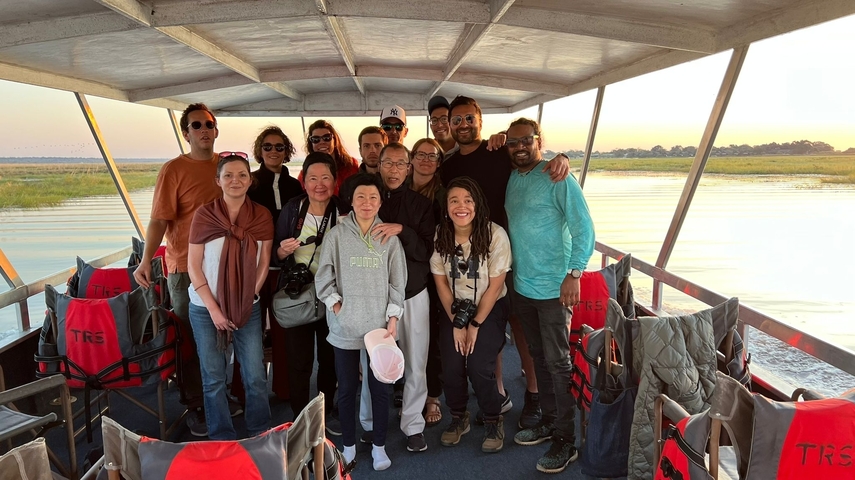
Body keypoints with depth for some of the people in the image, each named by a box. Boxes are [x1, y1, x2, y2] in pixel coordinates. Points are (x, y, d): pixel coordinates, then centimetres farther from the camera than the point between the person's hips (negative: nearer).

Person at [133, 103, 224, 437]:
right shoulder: (174, 170, -8)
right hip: (186, 268, -5)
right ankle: (195, 407, 19)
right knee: (192, 341, 4)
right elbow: (159, 220, -14)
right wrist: (146, 260, -26)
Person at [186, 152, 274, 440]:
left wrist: (247, 299, -5)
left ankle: (261, 436, 22)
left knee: (255, 377, 2)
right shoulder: (204, 214, -6)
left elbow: (264, 263, 3)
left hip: (248, 308, 1)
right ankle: (222, 440, 25)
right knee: (214, 378, 8)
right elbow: (193, 266, -5)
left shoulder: (262, 216, -2)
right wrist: (213, 308, -9)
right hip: (206, 309, -1)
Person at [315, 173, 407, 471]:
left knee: (380, 388, 8)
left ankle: (379, 446, 26)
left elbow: (398, 281, 2)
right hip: (345, 326, 0)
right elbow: (324, 276, 2)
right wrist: (336, 305, -7)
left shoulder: (390, 237, 0)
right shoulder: (337, 234, -1)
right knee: (346, 388, 11)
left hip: (379, 325, 0)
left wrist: (393, 317, -3)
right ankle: (349, 446, 29)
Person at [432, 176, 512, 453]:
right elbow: (441, 283, -3)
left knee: (479, 367, -17)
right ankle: (458, 418, 18)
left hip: (490, 308, -2)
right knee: (451, 367, -12)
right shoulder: (440, 236, -12)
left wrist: (475, 325, -11)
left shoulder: (495, 235, -19)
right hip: (454, 309, 2)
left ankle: (494, 421, 11)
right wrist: (456, 323, -6)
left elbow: (495, 286, -13)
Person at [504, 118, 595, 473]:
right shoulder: (510, 179, 9)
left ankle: (566, 440, 13)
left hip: (554, 287, -6)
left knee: (558, 362, 1)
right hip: (522, 285, 7)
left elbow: (584, 227, -14)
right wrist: (510, 270, 10)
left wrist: (574, 273, -20)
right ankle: (549, 421, 32)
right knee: (539, 357, 17)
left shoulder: (557, 178, -11)